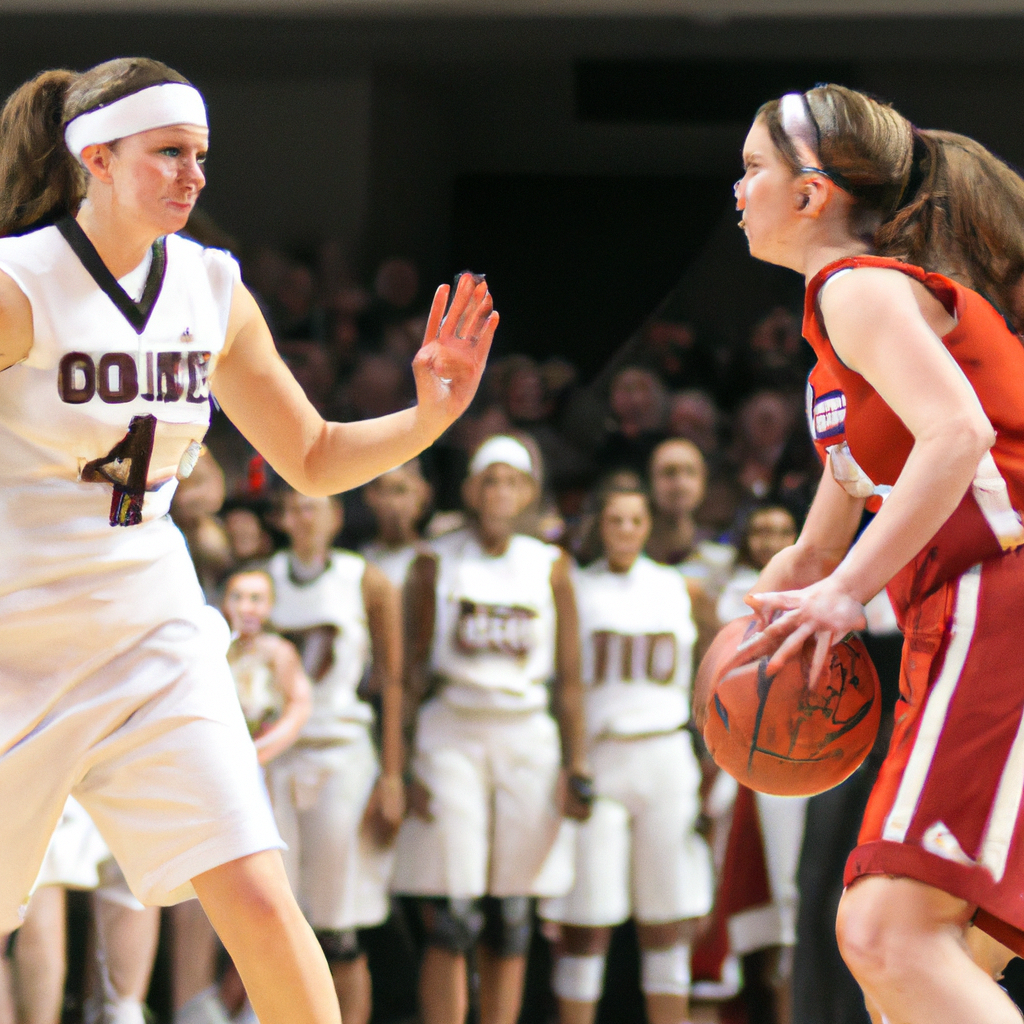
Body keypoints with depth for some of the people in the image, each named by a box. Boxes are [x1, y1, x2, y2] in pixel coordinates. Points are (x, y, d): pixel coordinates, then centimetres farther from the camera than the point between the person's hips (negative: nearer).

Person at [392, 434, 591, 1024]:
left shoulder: (551, 567, 9)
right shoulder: (436, 565, 5)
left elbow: (570, 679, 9)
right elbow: (412, 670, 5)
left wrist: (577, 765, 1)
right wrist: (404, 763, -4)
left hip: (528, 740, 2)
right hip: (450, 737, -2)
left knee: (511, 924, 3)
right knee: (451, 921, -9)